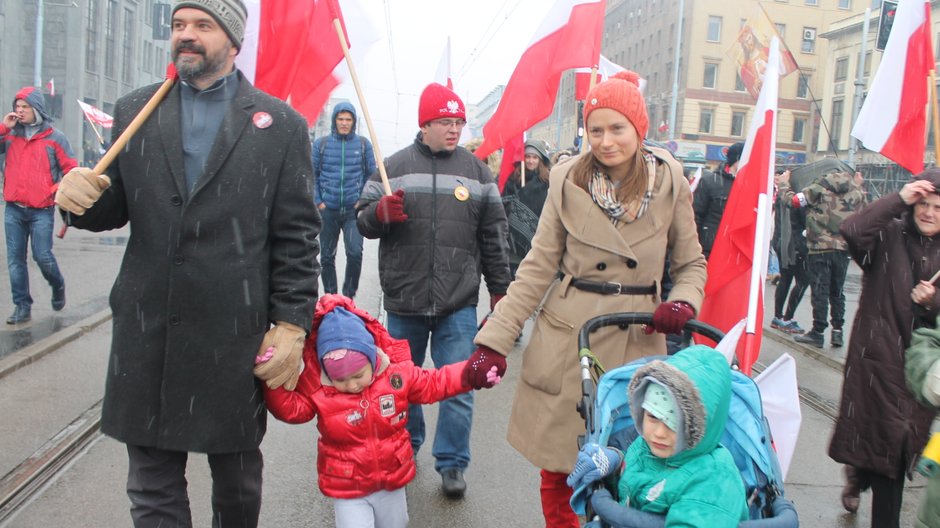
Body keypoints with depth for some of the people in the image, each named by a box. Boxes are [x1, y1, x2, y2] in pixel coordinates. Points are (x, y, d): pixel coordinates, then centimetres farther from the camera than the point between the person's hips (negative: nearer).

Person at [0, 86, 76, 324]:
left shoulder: (54, 137, 1)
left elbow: (71, 170, 1)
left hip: (42, 210, -3)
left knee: (43, 256, -6)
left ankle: (58, 285, 24)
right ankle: (22, 305, 12)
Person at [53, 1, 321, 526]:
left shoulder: (281, 124, 0)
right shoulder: (134, 110, 10)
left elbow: (297, 236, -2)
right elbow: (116, 209, 13)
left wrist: (292, 326, -8)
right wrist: (83, 198, -10)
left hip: (236, 339, -2)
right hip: (146, 335, 3)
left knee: (238, 479, 16)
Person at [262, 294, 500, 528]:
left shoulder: (396, 373, -13)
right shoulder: (316, 387, -17)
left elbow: (432, 384, -4)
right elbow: (290, 408, -20)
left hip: (392, 477, 3)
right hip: (346, 487, -3)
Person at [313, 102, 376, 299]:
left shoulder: (363, 144, 4)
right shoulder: (321, 144, 3)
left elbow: (371, 174, 8)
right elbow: (312, 175, 5)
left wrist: (363, 201, 0)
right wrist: (318, 201, -2)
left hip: (353, 210, -1)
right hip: (327, 210, 1)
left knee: (355, 253, -13)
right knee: (327, 257, 8)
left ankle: (349, 295, 4)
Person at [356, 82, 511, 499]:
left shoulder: (476, 171, 5)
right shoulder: (394, 166, 2)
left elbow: (493, 236, 8)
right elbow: (363, 221, 5)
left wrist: (499, 289, 8)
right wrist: (381, 212, -18)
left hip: (459, 304, 0)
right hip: (403, 301, 1)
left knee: (458, 386, 2)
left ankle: (452, 463, 18)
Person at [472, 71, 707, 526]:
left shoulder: (669, 183, -2)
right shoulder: (568, 180, -3)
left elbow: (691, 263, 9)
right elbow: (539, 266, 0)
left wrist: (683, 304, -13)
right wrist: (495, 337, -6)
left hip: (635, 341, 0)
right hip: (565, 338, 0)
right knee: (556, 468, 8)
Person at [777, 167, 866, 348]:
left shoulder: (819, 187, -4)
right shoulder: (857, 192, 9)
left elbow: (793, 201, -5)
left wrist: (783, 183, 13)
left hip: (820, 247, -4)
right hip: (843, 248, 4)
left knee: (819, 291, 0)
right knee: (837, 291, 13)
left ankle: (818, 332, 2)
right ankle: (837, 331, 12)